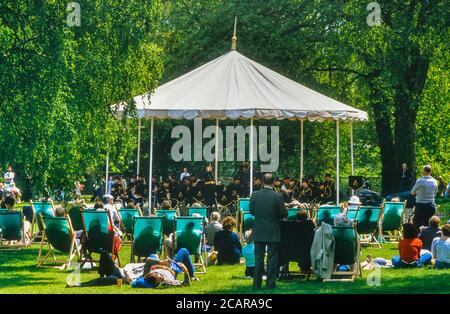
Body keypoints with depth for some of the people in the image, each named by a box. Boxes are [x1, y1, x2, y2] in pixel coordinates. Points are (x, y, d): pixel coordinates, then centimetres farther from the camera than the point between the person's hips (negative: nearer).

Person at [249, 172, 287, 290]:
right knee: (272, 258, 6)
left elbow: (251, 211, 2)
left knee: (258, 258, 10)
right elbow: (284, 214, -9)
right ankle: (270, 283, 6)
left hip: (258, 232, 2)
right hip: (273, 233, -2)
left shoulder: (255, 195, -7)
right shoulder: (277, 196, -14)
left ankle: (257, 284, 12)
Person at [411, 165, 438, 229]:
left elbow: (412, 193, 0)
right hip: (431, 206, 4)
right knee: (428, 225, 9)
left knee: (417, 224, 3)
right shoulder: (434, 182, -1)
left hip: (420, 206, -4)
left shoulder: (419, 181, -13)